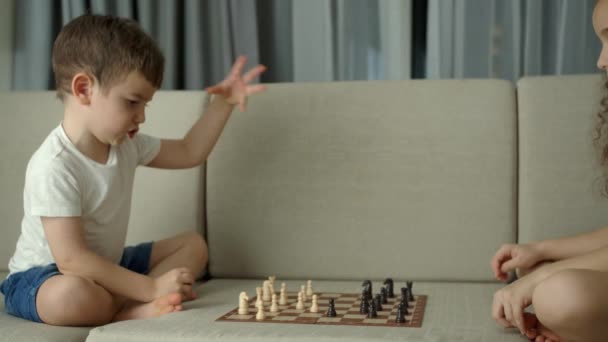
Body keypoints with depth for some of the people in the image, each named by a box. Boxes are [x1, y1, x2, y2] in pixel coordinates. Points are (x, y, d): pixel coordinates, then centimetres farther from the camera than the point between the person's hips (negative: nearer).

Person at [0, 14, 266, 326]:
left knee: (192, 244, 4)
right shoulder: (53, 166, -28)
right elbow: (72, 260, -32)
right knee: (71, 295, -43)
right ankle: (141, 307, -16)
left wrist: (222, 103, 3)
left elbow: (188, 153, 15)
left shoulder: (126, 145, -1)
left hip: (105, 266, 9)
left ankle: (122, 309, -19)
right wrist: (152, 287, -32)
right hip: (43, 275, -9)